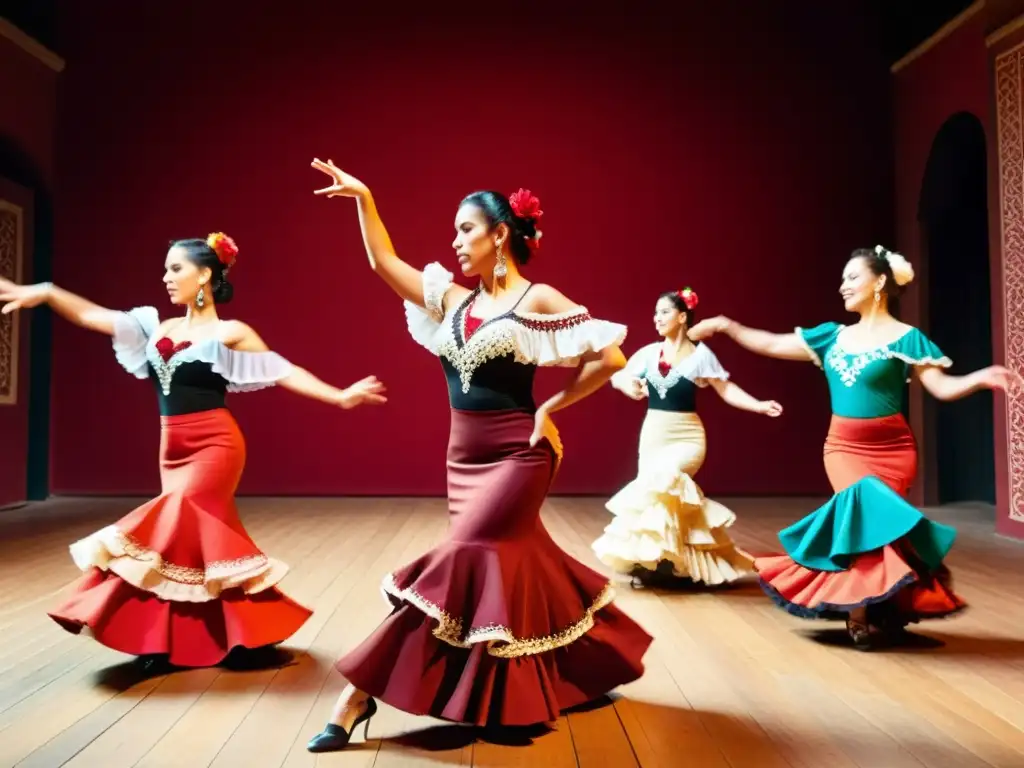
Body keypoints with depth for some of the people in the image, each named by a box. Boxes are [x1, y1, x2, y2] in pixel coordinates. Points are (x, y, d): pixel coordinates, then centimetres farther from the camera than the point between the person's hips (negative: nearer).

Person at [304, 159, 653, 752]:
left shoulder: (538, 300, -7)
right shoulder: (452, 300, 9)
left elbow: (611, 357, -10)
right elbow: (384, 263, 11)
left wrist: (551, 407, -9)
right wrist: (363, 199, 5)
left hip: (517, 453, -7)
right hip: (464, 454, 7)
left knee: (460, 563, -11)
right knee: (512, 564, 12)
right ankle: (589, 668, 30)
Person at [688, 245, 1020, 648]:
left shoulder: (906, 338, -4)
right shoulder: (833, 336, 8)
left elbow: (942, 386, -11)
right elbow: (773, 345, 11)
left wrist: (980, 377, -29)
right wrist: (727, 326, 9)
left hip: (890, 449, -3)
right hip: (842, 447, 3)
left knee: (865, 513, -8)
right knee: (862, 513, -13)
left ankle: (864, 611, 10)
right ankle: (867, 612, -1)